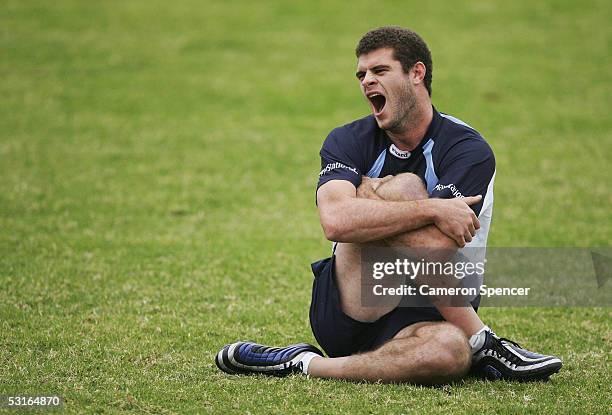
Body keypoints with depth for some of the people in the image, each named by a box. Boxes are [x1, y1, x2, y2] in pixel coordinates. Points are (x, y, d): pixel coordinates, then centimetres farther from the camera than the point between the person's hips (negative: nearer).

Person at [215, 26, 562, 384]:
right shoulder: (348, 142, 3)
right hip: (340, 310, 2)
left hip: (418, 317, -2)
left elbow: (436, 252, -20)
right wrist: (432, 210, -25)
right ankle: (481, 343, -21)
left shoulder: (468, 150, -5)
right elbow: (336, 222, -20)